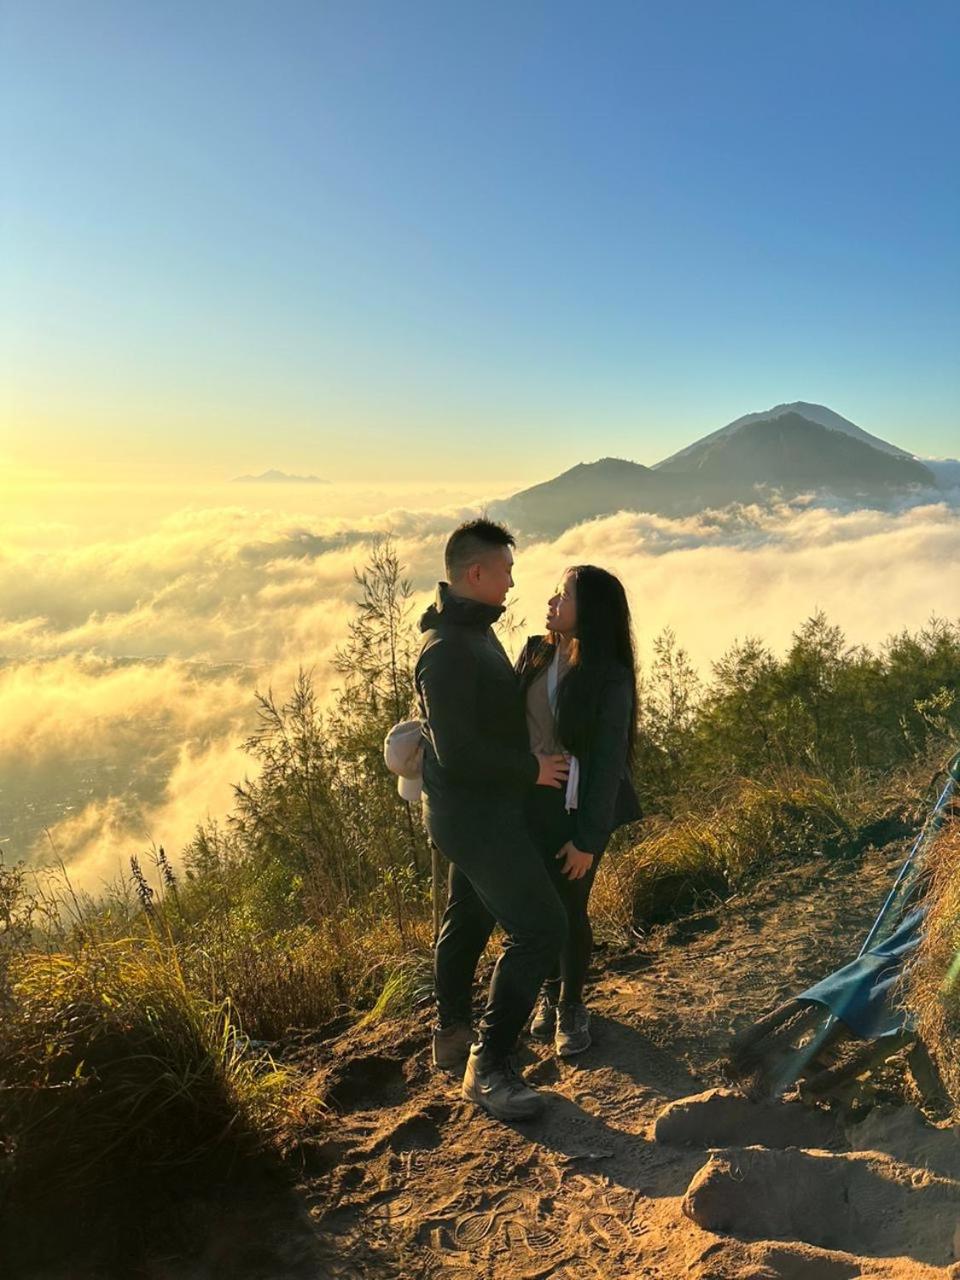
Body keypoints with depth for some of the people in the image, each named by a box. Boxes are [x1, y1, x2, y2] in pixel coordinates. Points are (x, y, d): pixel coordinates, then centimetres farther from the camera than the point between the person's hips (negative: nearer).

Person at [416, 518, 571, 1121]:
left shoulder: (472, 630, 8)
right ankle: (490, 1066, 1)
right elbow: (457, 753, -28)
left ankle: (453, 1032, 39)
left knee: (469, 918, 21)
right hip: (474, 811, -10)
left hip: (483, 806, 10)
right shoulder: (449, 649, -25)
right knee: (540, 925, -10)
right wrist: (531, 769, -17)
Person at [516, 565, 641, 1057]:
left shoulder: (610, 677, -13)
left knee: (570, 908, 6)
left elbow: (609, 761, -12)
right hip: (529, 803, 4)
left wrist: (587, 838, -12)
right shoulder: (535, 653, 0)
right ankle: (549, 992, 38)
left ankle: (571, 1006, 30)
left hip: (579, 810, -4)